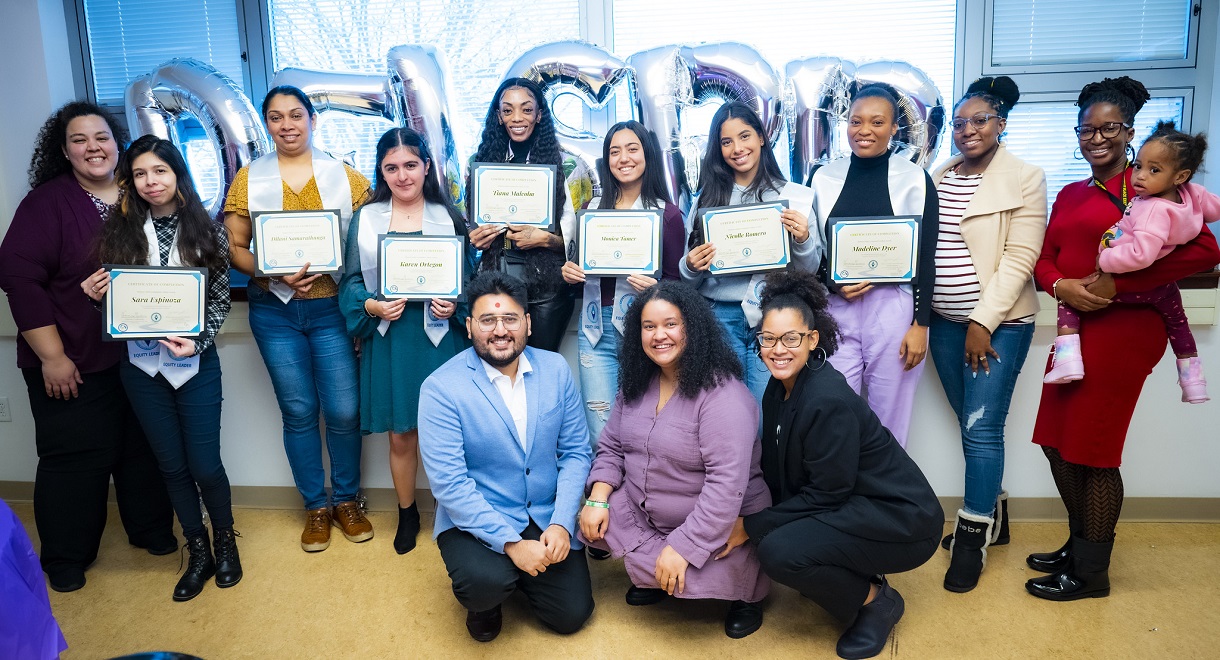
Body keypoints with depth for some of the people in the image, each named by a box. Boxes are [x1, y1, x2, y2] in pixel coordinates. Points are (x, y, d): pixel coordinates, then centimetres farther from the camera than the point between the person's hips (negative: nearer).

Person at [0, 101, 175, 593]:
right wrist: (52, 357, -14)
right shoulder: (47, 202, -8)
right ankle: (66, 557, 26)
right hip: (71, 363, -3)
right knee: (75, 456, 7)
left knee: (142, 446, 13)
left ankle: (149, 529, 33)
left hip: (137, 354, 3)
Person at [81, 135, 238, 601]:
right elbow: (112, 297, 9)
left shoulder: (208, 232, -2)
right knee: (172, 465, 11)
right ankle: (199, 553, 29)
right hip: (142, 364, 2)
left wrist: (196, 341, -15)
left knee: (205, 464, 1)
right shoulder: (119, 231, 1)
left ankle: (225, 540, 28)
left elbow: (220, 299, -2)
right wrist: (96, 294, -13)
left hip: (196, 362, -2)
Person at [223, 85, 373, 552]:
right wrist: (275, 272, -14)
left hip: (332, 306, -1)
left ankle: (347, 500, 22)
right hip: (275, 310, 1)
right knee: (298, 412, 7)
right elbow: (234, 247, 3)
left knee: (344, 410, -1)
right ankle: (315, 507, 25)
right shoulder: (248, 179, 6)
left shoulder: (345, 176, 4)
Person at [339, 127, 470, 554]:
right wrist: (373, 306, -13)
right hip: (388, 337, 1)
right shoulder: (366, 219, 7)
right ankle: (407, 514, 32)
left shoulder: (448, 216, 5)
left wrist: (454, 305, -13)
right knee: (400, 434, 11)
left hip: (439, 335, -1)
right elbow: (351, 281, 6)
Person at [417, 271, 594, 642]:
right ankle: (485, 601, 8)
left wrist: (562, 524, -12)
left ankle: (515, 574, 27)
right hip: (475, 519, -3)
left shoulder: (556, 369, -3)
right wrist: (511, 543, -24)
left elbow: (575, 452, 0)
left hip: (548, 517, 4)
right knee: (485, 584, -31)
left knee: (572, 614, -4)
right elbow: (449, 484, -19)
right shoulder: (441, 388, -15)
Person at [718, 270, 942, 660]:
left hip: (901, 522, -9)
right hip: (852, 508, 9)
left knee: (779, 551, -25)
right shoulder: (780, 388, -1)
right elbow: (775, 474, 6)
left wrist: (749, 527, -17)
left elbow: (825, 494, -22)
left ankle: (876, 601, 1)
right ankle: (856, 579, 15)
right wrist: (742, 515, -7)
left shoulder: (829, 400, -28)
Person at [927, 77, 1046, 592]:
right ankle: (993, 516, 30)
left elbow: (1018, 260, -11)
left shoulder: (1025, 179, -5)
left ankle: (973, 535, 10)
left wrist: (984, 323, -15)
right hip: (945, 320, 5)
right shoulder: (936, 177, 9)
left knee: (981, 428, -5)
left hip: (999, 322, -5)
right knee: (973, 425, 13)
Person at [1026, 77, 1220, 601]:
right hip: (1077, 327, 7)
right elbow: (1045, 257, 10)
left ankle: (1091, 572, 18)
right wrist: (1061, 285, -11)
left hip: (1124, 328, -7)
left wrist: (1120, 283, -19)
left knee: (1093, 450, 0)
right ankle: (1078, 546, 32)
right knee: (1056, 442, 12)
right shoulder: (1070, 195, 15)